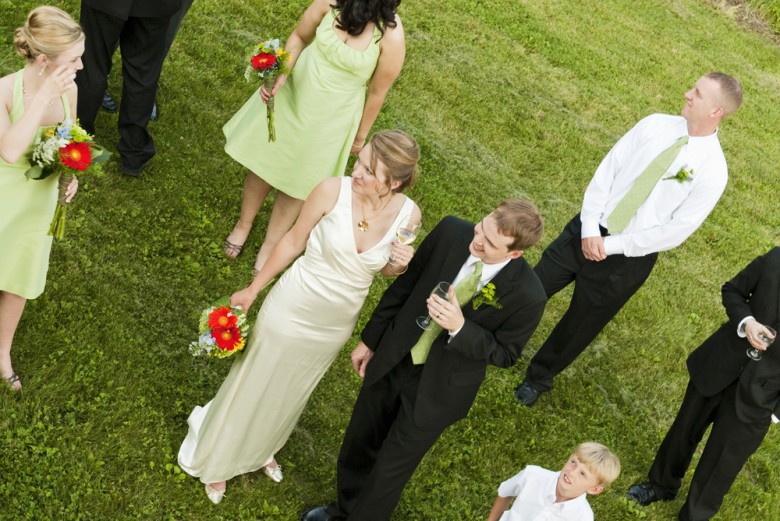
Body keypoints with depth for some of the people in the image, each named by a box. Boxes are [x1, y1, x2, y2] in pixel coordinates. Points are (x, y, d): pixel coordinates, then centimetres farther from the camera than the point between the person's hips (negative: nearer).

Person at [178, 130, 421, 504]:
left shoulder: (408, 214, -18)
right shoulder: (333, 191, -26)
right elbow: (293, 242, -10)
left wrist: (400, 266, -24)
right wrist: (252, 290, -1)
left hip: (335, 327, 3)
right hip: (292, 309, -2)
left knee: (289, 393, 27)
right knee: (253, 384, 18)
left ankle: (259, 449, 58)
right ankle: (217, 458, 47)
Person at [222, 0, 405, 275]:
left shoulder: (391, 35, -27)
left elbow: (377, 92, -13)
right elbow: (299, 37, -3)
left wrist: (360, 136, 0)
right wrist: (281, 73, -20)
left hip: (330, 119, -2)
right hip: (290, 96, 2)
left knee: (297, 181, 16)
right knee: (264, 160, 21)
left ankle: (269, 247, 42)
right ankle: (243, 224, 50)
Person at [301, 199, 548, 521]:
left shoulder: (527, 295, -28)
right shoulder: (451, 231, -18)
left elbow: (505, 354, -13)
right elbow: (404, 285, -3)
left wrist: (460, 328, -32)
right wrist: (369, 339, 7)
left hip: (438, 390, -4)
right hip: (393, 360, 4)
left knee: (390, 469, 13)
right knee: (358, 445, 24)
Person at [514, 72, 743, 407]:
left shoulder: (713, 170, -17)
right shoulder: (656, 125, -5)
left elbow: (676, 231, -16)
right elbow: (607, 171, -4)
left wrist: (611, 246, -16)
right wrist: (590, 229, -13)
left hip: (628, 258, -3)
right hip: (587, 230, 3)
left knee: (580, 324, 15)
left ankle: (539, 378, 42)